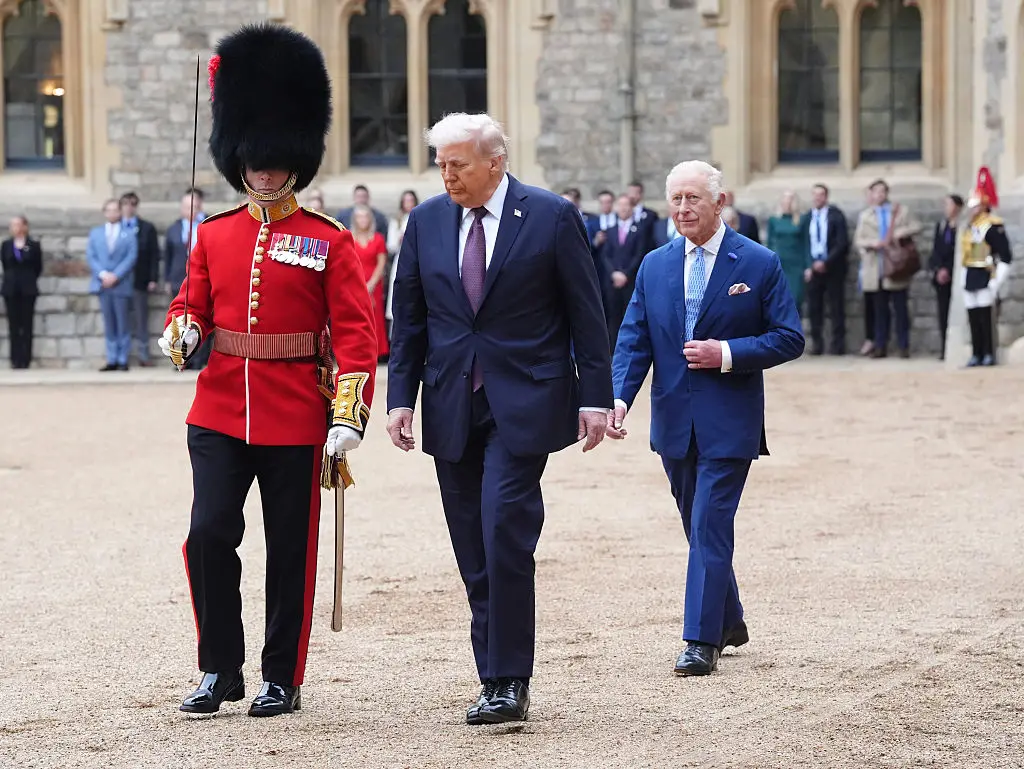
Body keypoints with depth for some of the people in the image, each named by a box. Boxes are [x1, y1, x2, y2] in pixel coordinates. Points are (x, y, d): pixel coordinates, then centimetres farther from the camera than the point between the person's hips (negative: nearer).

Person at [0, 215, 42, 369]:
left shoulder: (33, 246, -1)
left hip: (28, 290, -2)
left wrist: (29, 280, 10)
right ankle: (15, 359, 1)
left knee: (27, 325, -1)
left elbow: (38, 267, 7)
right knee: (14, 325, 0)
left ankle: (25, 359, 0)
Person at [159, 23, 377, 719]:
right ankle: (220, 670, 7)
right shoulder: (214, 236, 8)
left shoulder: (328, 242, -2)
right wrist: (184, 331, -12)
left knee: (292, 550, 5)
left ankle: (282, 680, 16)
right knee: (209, 535, -7)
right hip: (220, 413, 2)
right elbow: (193, 302, 13)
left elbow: (357, 335, -6)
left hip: (297, 420, -2)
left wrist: (348, 418, -14)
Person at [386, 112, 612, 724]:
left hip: (523, 404, -4)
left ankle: (509, 681, -9)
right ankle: (496, 678, 13)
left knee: (505, 540, -14)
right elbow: (410, 317, 12)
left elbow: (586, 313, -1)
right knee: (475, 555, 5)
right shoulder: (427, 221, 8)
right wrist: (401, 398, 5)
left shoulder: (552, 216, -3)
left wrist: (595, 397, -4)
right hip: (453, 409, 4)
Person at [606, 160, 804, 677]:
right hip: (674, 420, 5)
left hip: (728, 421, -5)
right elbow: (633, 341, 4)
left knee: (710, 526, -10)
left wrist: (727, 353, -17)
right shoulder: (655, 266, 7)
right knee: (700, 528, 15)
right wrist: (619, 397, -12)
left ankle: (702, 640, -9)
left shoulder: (759, 264, -4)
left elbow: (789, 339, -4)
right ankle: (728, 621, 31)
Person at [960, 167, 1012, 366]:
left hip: (985, 277, -8)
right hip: (970, 278, 8)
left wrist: (996, 283, -17)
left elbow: (1005, 257, -14)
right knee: (973, 318, 7)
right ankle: (976, 355, 10)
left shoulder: (993, 227, -10)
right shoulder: (968, 228, 16)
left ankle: (989, 355, -1)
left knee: (986, 317, -6)